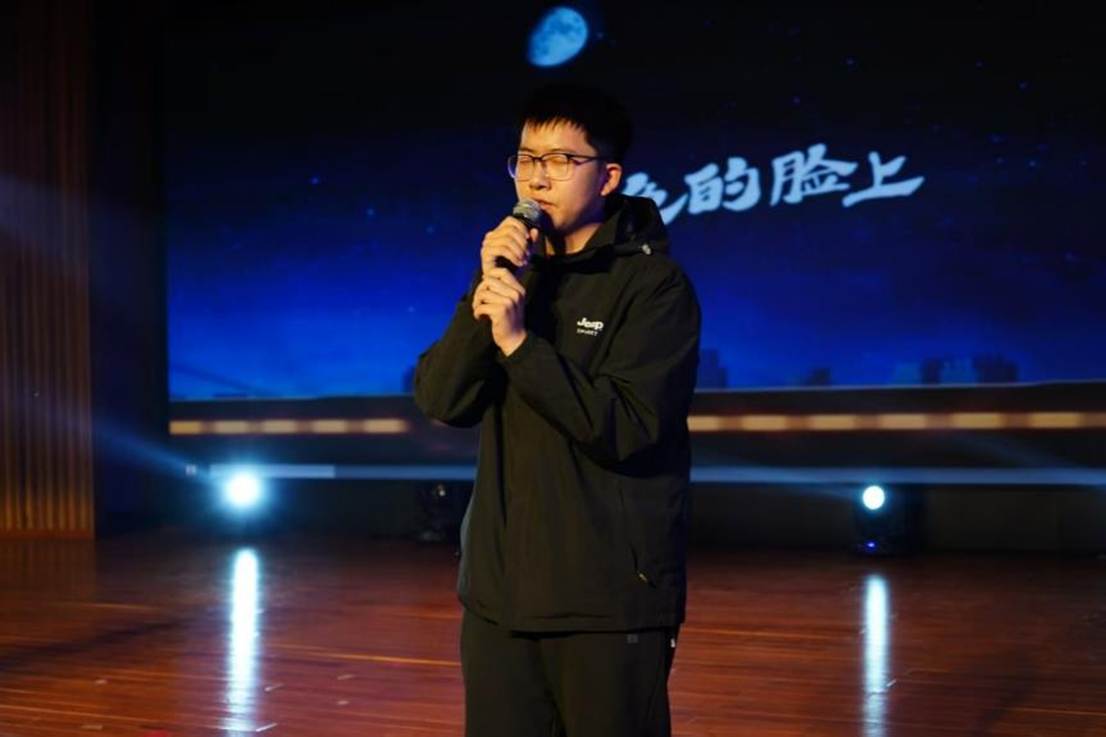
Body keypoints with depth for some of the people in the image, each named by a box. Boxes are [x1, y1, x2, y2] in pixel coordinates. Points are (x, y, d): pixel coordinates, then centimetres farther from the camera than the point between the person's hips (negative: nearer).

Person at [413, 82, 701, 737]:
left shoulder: (654, 284, -7)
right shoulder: (512, 273, 10)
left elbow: (628, 429, -18)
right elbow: (442, 401, -2)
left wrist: (522, 344, -22)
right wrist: (488, 291, -13)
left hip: (611, 600, -5)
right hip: (499, 591, 5)